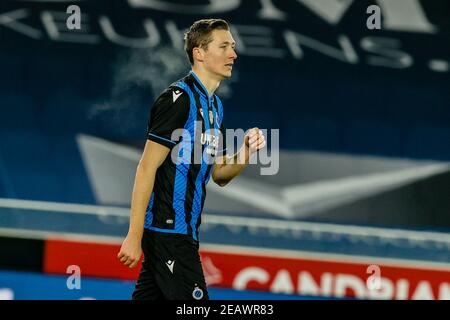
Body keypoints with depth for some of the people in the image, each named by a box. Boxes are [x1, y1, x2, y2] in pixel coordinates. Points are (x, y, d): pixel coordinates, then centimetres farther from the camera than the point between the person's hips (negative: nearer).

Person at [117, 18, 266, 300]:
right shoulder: (179, 99, -13)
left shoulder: (214, 105, 16)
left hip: (184, 231, 9)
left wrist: (246, 153, 0)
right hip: (168, 231, -9)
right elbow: (147, 168, -16)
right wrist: (134, 236, -20)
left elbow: (219, 175, 22)